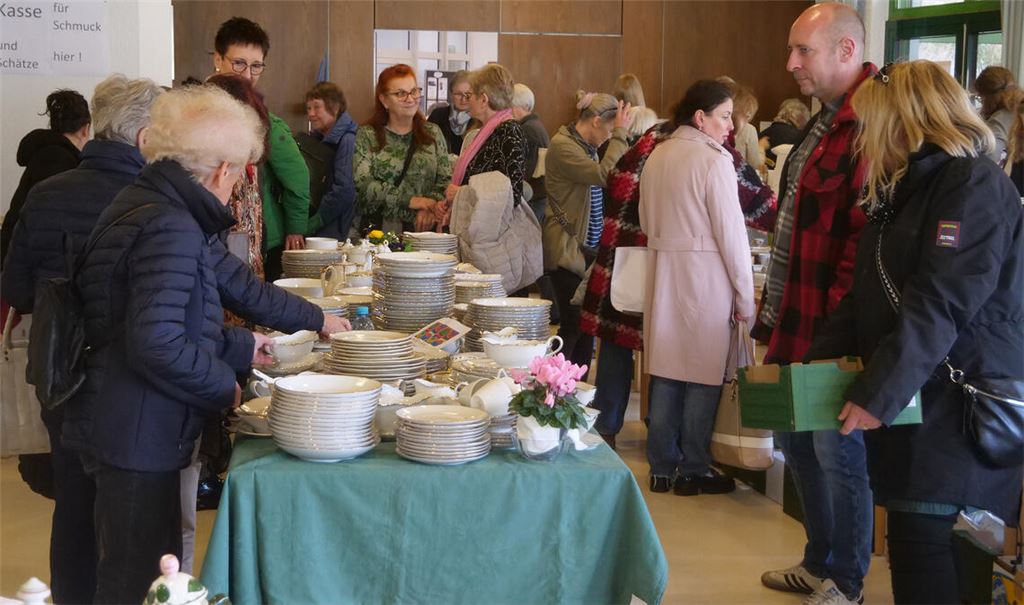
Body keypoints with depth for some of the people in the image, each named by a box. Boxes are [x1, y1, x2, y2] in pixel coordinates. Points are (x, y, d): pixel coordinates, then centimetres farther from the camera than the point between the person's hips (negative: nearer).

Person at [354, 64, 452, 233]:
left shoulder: (432, 133, 15)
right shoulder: (367, 134, 6)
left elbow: (446, 180, 8)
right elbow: (362, 184, -5)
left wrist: (430, 207, -13)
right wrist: (410, 200, -13)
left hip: (421, 229, 2)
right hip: (377, 229, -2)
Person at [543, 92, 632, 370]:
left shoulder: (587, 146, 16)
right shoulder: (562, 146, -14)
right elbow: (604, 175, -25)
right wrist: (620, 135, -19)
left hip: (589, 247, 9)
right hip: (568, 249, -9)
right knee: (573, 328, -8)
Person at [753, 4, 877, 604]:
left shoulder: (869, 127, -18)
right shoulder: (825, 121, 14)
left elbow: (865, 235, -23)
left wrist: (837, 321, -21)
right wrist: (775, 304, 17)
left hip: (829, 327, -10)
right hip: (794, 319, 10)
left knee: (837, 452, 2)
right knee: (796, 438, 19)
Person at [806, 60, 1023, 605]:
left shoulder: (974, 186, -13)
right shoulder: (904, 188, 18)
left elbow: (940, 306, -22)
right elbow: (867, 295, 20)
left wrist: (877, 393, -24)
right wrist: (819, 360, 11)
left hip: (956, 402, -9)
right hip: (909, 397, 9)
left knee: (919, 538, -9)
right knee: (910, 539, 9)